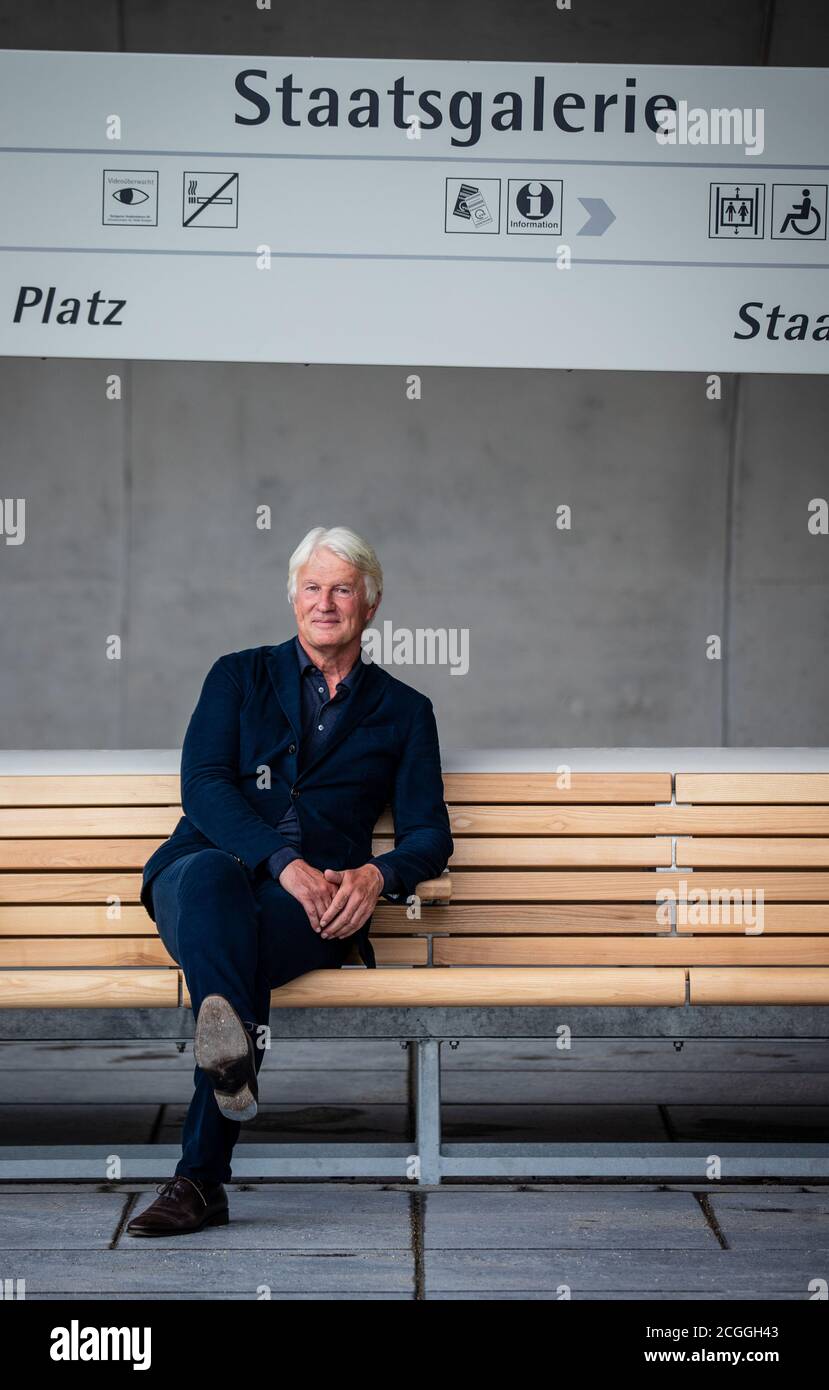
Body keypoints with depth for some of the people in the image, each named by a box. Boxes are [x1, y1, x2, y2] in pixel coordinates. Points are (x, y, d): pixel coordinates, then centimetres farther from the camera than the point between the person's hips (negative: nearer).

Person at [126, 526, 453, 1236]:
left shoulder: (404, 711, 21)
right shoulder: (240, 676, 18)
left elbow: (431, 834, 13)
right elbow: (202, 785, 1)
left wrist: (375, 876, -13)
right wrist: (284, 862, -17)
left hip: (315, 903, 0)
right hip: (202, 877, 1)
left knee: (250, 938, -35)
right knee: (209, 874, -37)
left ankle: (200, 1177, -39)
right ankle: (234, 1051, -60)